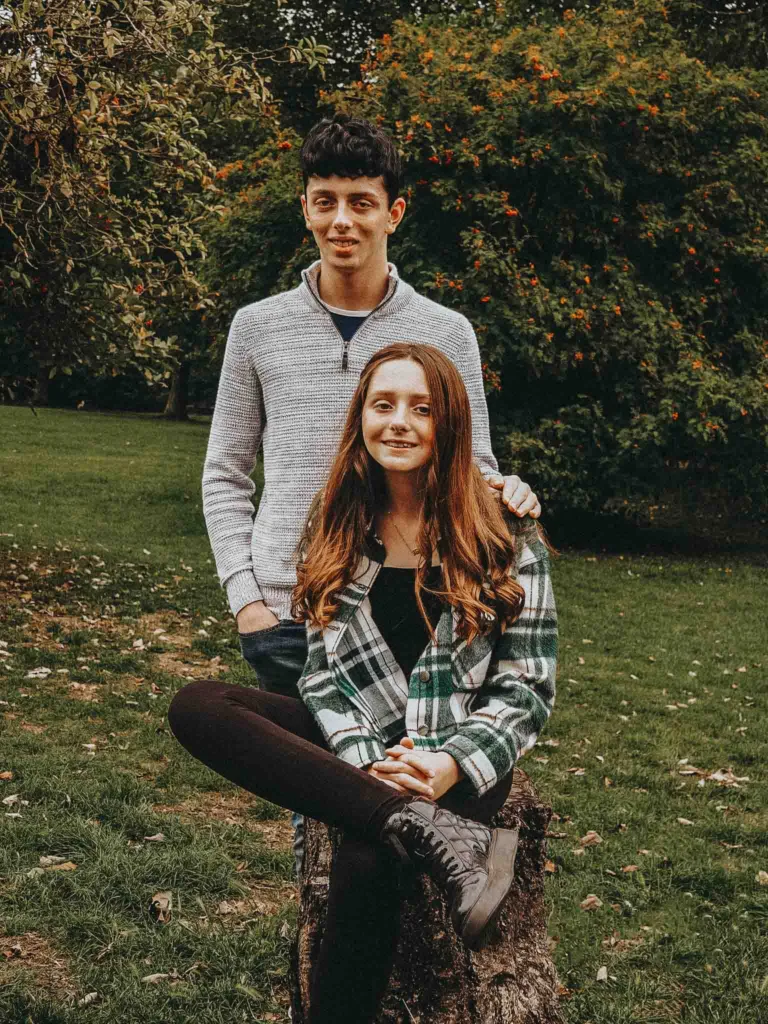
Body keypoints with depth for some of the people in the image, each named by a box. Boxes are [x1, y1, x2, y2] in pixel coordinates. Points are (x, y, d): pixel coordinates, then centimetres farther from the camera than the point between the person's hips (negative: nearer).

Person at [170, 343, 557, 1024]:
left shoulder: (506, 538, -2)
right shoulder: (337, 531, 8)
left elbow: (527, 688, -2)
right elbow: (324, 673, 3)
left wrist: (454, 765, -19)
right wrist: (368, 763, -16)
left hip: (461, 759, -4)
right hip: (359, 747, 5)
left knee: (364, 862, -38)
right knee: (197, 707, -24)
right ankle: (442, 839, -35)